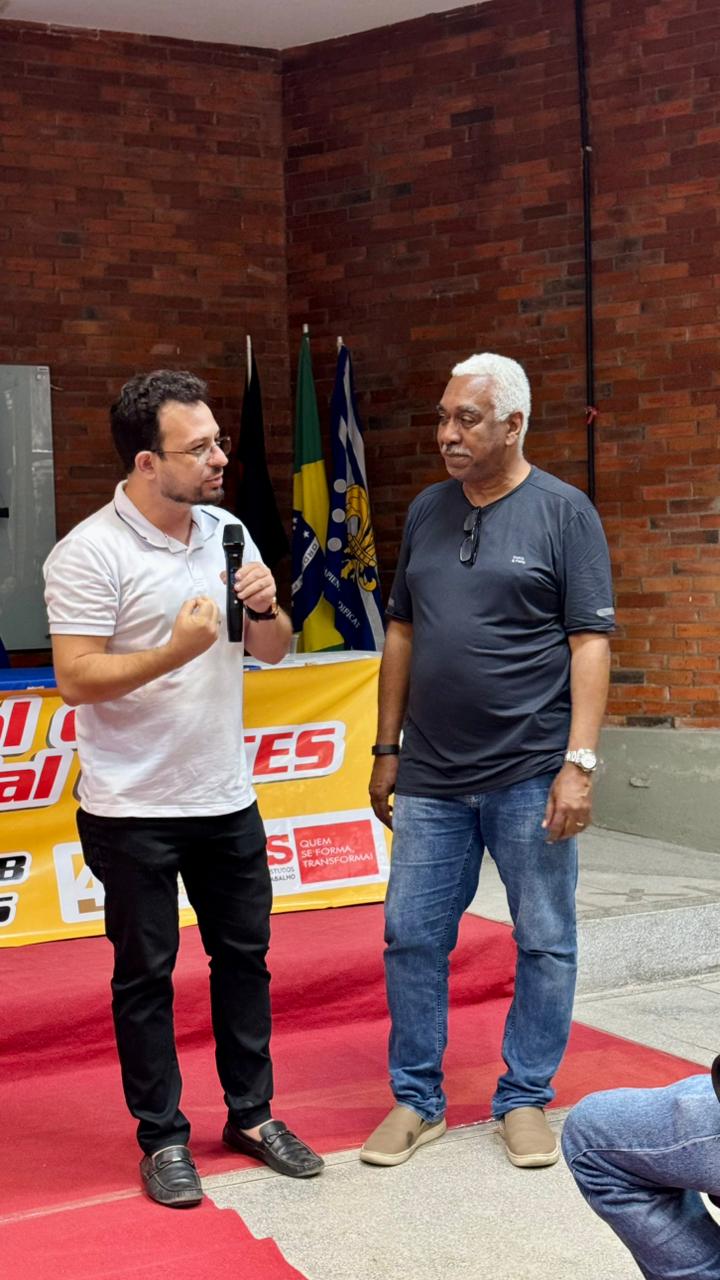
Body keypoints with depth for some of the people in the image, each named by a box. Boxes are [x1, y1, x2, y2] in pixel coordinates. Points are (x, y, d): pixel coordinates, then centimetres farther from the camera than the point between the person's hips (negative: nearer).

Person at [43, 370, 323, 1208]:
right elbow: (74, 679, -18)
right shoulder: (90, 553, -15)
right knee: (146, 972, 7)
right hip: (133, 812, -6)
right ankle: (162, 1138, 21)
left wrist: (266, 609, -11)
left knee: (244, 953, 14)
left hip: (226, 796, 6)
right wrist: (176, 651, -27)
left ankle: (251, 1113, 29)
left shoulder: (226, 533, 5)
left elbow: (271, 651, 11)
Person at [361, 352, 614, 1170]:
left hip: (530, 777, -4)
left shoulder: (564, 513, -4)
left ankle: (525, 1098, 23)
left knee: (544, 944, 6)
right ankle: (416, 1100, 21)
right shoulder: (426, 512, 9)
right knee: (411, 937, 7)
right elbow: (402, 634, 14)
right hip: (431, 778, 4)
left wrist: (579, 761, -15)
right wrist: (387, 748, 12)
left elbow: (590, 644, -8)